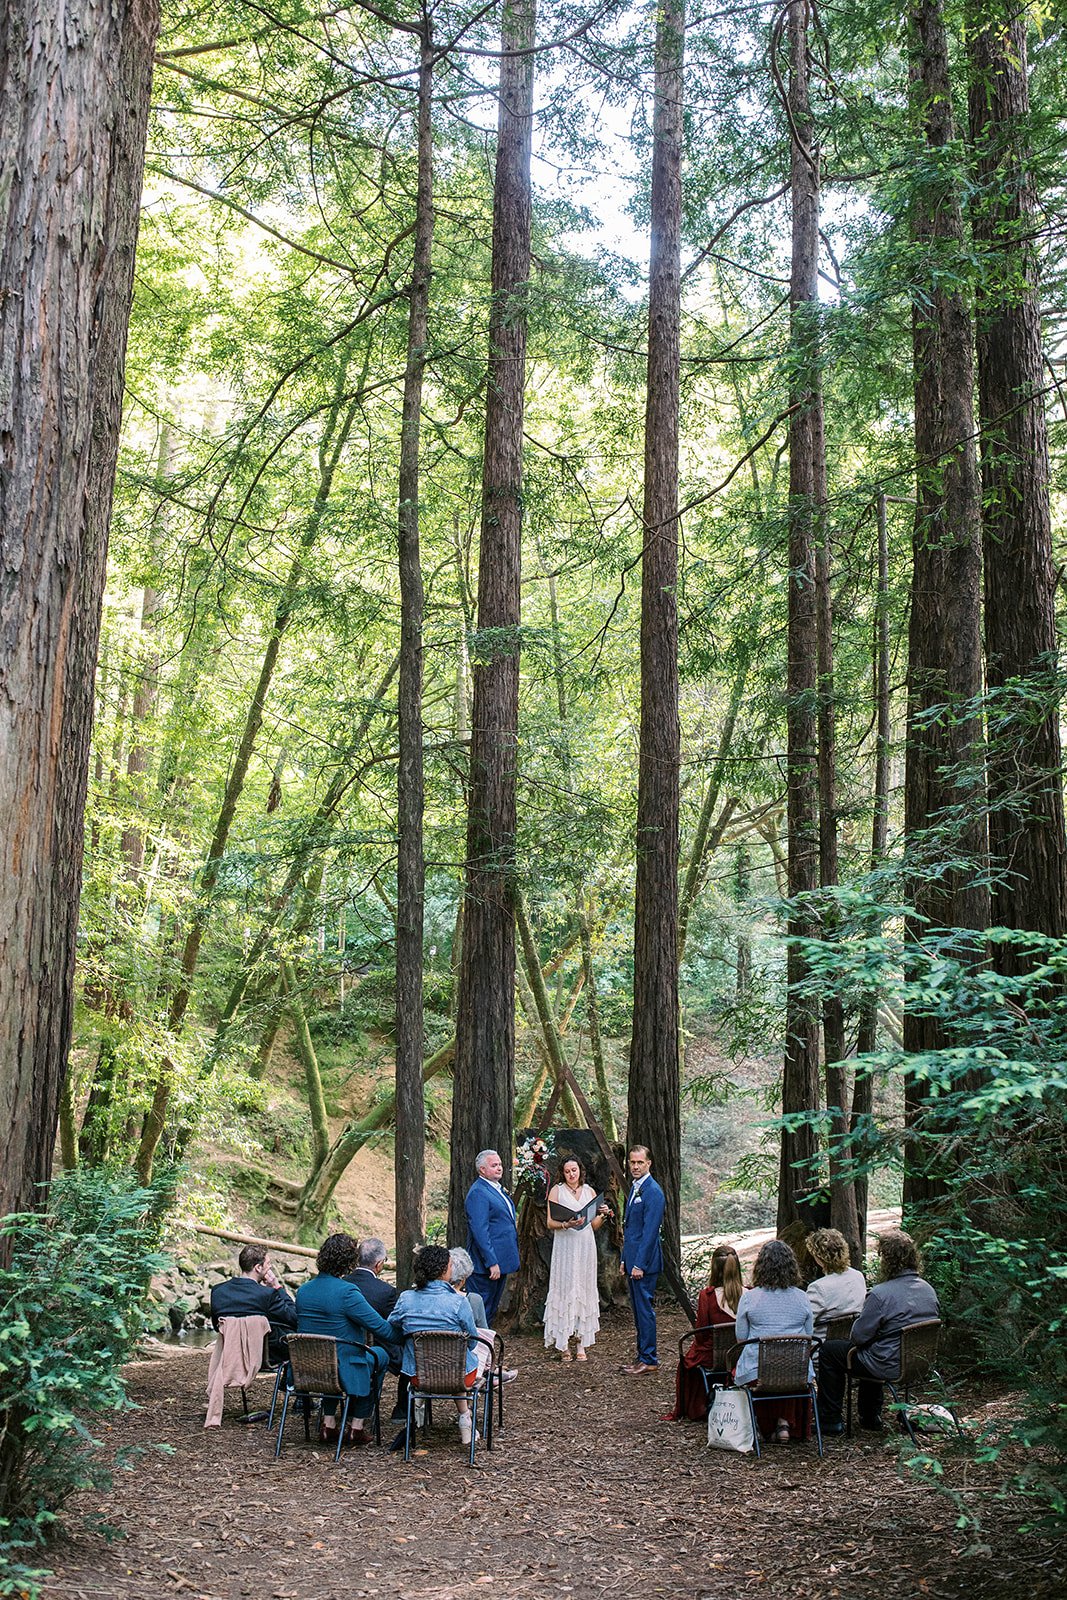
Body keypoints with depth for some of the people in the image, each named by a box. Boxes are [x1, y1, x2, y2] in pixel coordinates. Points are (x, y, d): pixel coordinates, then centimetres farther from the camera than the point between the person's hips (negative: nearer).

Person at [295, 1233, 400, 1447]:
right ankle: (357, 1426, 23)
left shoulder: (303, 1290, 0)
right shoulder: (346, 1292, -22)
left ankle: (328, 1423, 31)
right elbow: (381, 1328, -18)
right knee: (380, 1354, 21)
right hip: (342, 1373, -6)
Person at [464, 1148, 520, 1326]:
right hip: (487, 1264, -10)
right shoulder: (478, 1193, -16)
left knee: (491, 1309, 15)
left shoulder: (498, 1189, 15)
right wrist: (491, 1263, -24)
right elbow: (480, 1231, -22)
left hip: (500, 1262, 10)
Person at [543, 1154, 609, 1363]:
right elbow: (550, 1223, -3)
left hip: (586, 1247, 3)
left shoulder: (589, 1192, 12)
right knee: (564, 1290, -5)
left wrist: (603, 1215, -5)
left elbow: (595, 1226, 14)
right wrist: (566, 1224, -20)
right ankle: (563, 1344, -1)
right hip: (565, 1246, -3)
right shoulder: (556, 1191, 2)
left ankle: (581, 1343, 5)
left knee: (584, 1290, 2)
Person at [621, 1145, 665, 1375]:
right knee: (638, 1310, 14)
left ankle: (648, 1360, 3)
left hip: (644, 1262, -9)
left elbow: (650, 1231, -19)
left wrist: (639, 1264, -19)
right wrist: (625, 1260, 18)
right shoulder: (635, 1188, 15)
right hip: (633, 1260, 10)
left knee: (644, 1310, -4)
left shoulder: (653, 1192, -15)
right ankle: (644, 1356, 21)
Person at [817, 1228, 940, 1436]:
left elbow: (859, 1335, -17)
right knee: (870, 1350, 36)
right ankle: (871, 1417, 41)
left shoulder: (881, 1294, -23)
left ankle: (830, 1421, 16)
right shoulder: (929, 1290, -1)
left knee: (828, 1350, 10)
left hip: (890, 1367, -8)